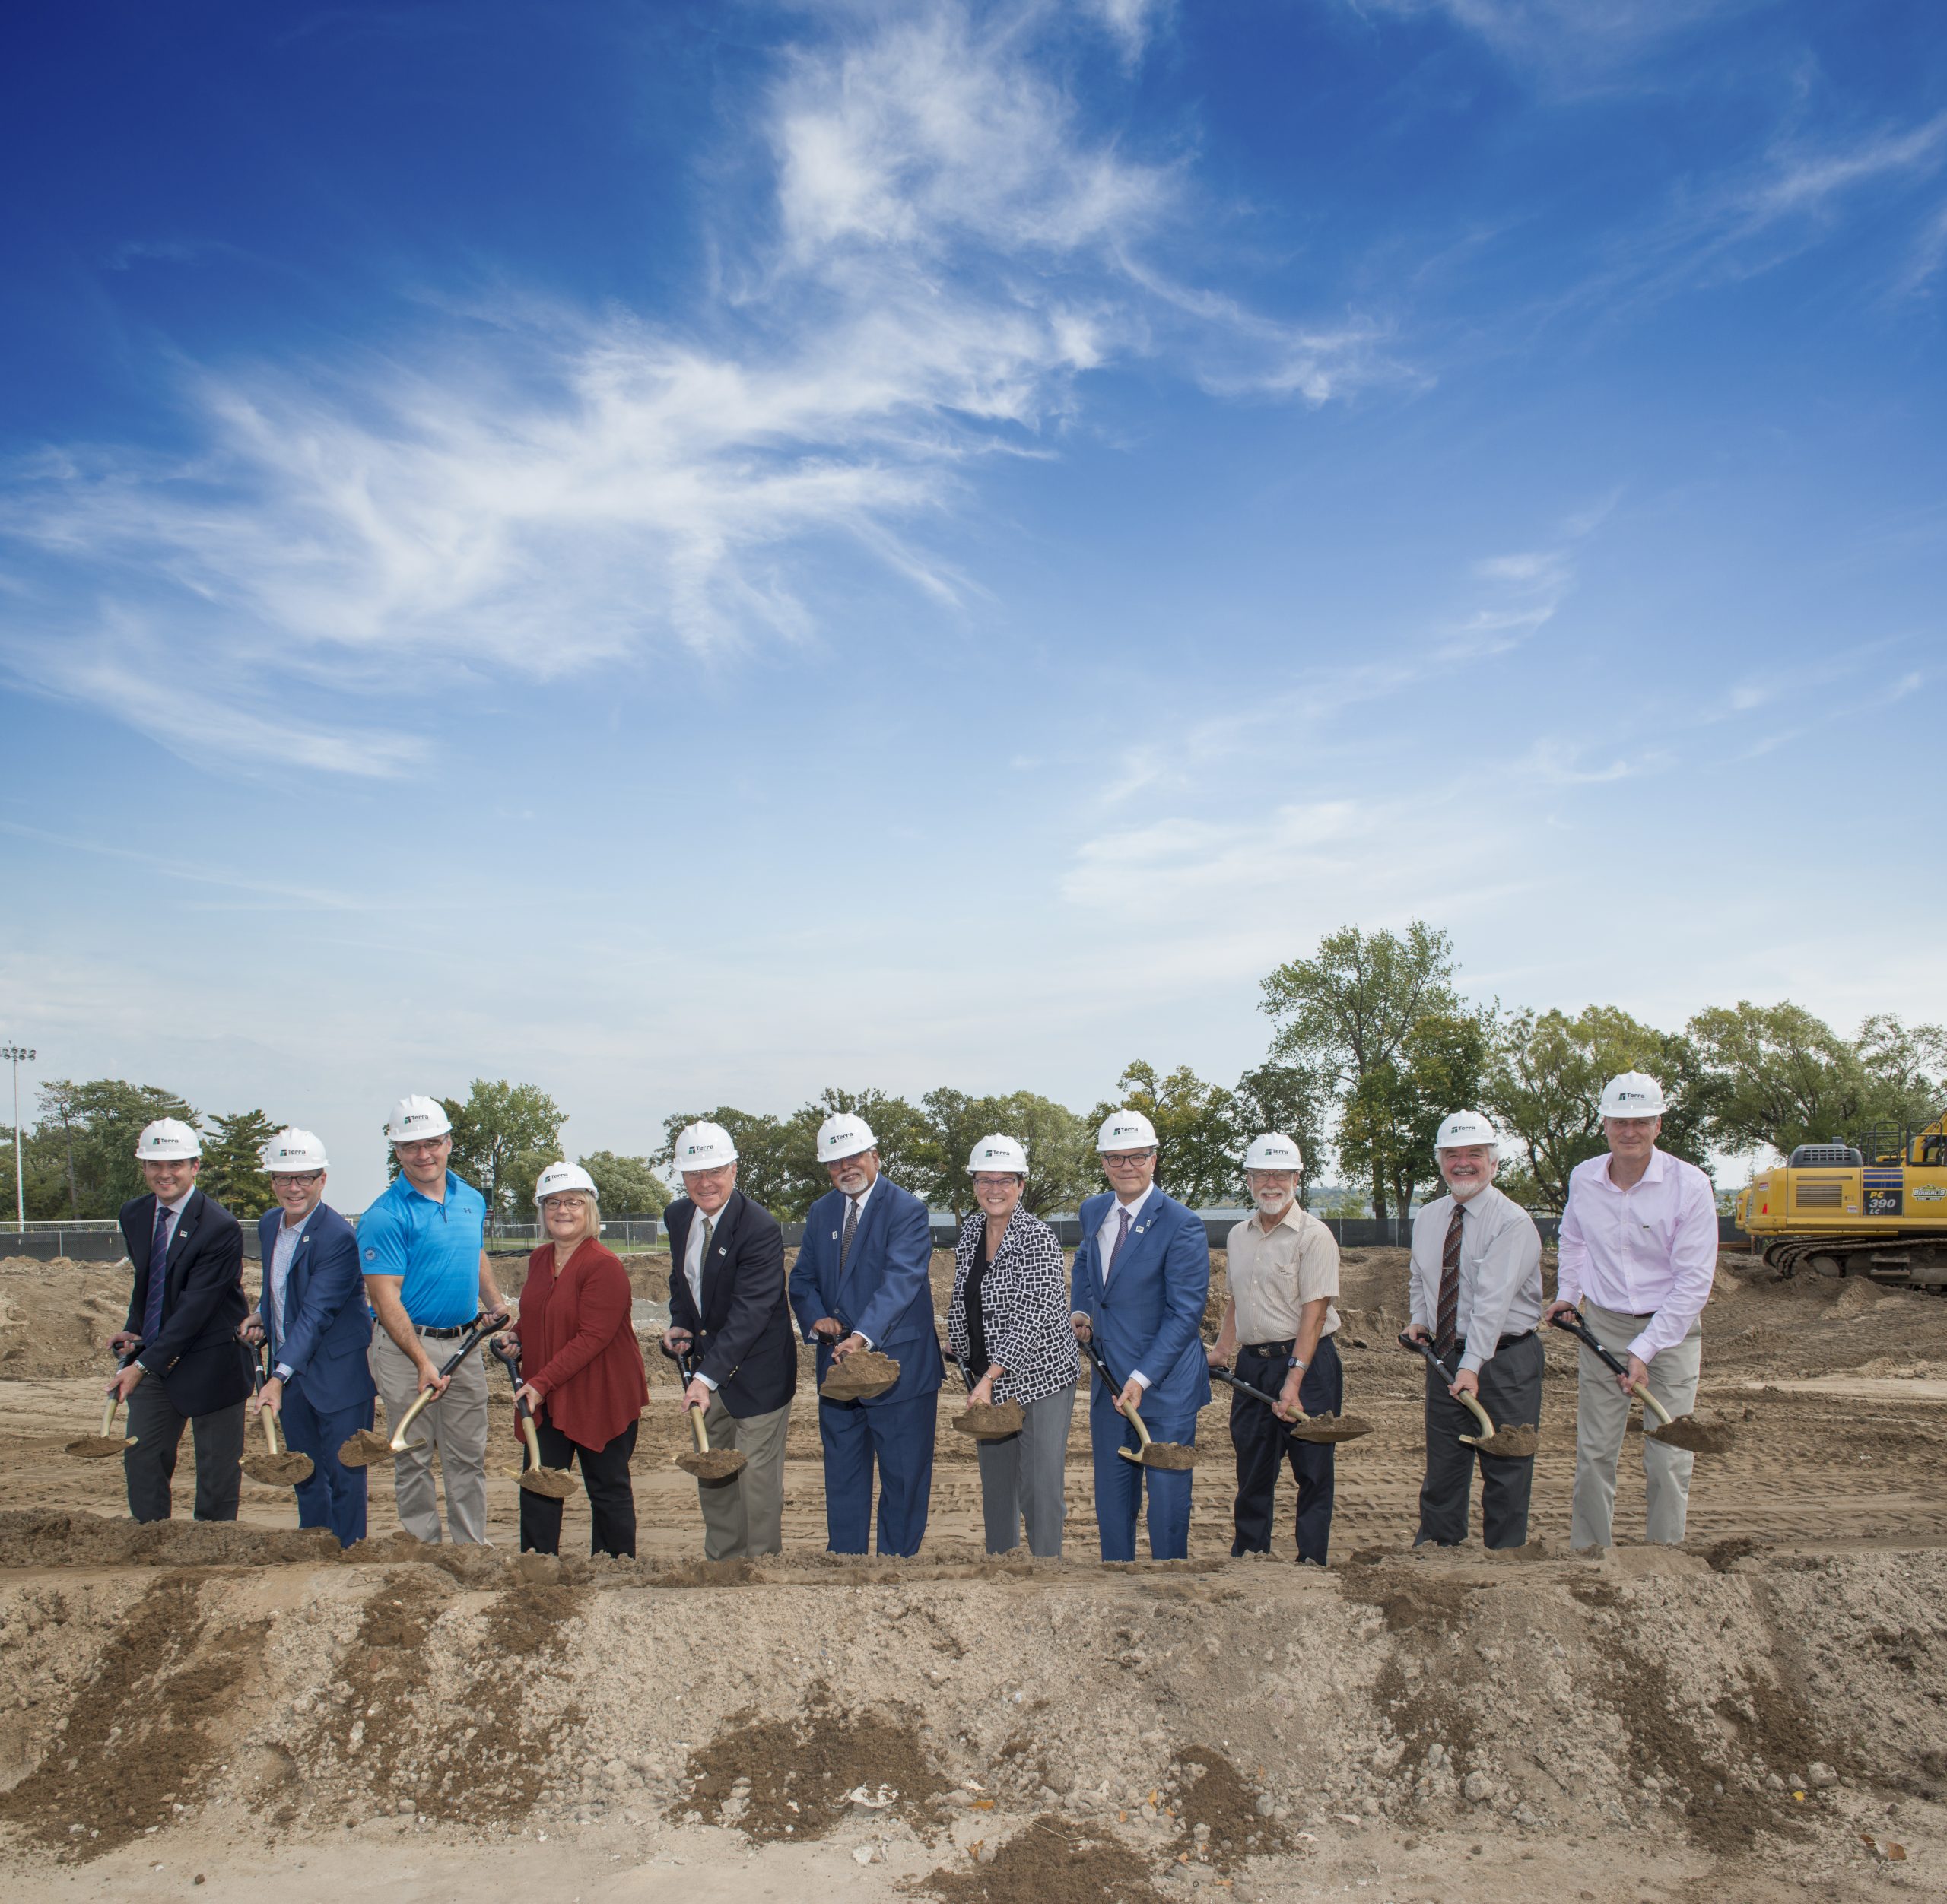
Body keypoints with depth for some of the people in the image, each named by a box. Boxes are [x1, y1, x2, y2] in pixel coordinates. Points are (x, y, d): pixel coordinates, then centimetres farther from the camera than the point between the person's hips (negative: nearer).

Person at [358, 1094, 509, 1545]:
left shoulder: (471, 1200, 7)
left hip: (465, 1342, 6)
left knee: (469, 1456, 11)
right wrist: (423, 1361, -23)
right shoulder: (385, 1216, -13)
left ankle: (473, 1548, 20)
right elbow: (384, 1297, -17)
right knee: (415, 1458, 4)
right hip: (406, 1344, -5)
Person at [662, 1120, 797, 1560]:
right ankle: (721, 1564, 29)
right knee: (711, 1476, 16)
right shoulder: (678, 1216, 1)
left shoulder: (760, 1228, -23)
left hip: (756, 1371, -7)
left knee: (757, 1478, -3)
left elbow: (749, 1312, -29)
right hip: (708, 1368, 7)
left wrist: (708, 1376, -35)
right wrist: (680, 1325, -1)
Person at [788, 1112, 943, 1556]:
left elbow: (901, 1280, -25)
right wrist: (815, 1317, -10)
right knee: (842, 1478, 14)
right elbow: (803, 1278, 13)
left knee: (903, 1478, 5)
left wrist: (863, 1335, -40)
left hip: (897, 1365, -6)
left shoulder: (906, 1210, -12)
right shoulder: (820, 1213, 9)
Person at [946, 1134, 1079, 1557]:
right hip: (987, 1376, 7)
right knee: (995, 1477, 15)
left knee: (1040, 1482, -6)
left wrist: (988, 1378, -26)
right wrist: (957, 1339, 12)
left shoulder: (1038, 1239, -17)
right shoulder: (971, 1230, 5)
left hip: (1039, 1376, -7)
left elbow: (1031, 1319, -23)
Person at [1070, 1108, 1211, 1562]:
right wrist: (1079, 1311, 10)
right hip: (1109, 1378, 6)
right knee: (1112, 1491, 12)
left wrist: (1142, 1379, -22)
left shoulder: (1181, 1224, -15)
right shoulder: (1093, 1211, 6)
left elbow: (1185, 1312, -17)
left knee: (1167, 1493, 2)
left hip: (1165, 1384, -6)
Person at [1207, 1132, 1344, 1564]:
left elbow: (1314, 1311, -16)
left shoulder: (1313, 1235, -10)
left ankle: (1311, 1563, 8)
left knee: (1312, 1471, 1)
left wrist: (1294, 1380, -21)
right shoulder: (1238, 1236, 12)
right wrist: (1222, 1350, 13)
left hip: (1307, 1363, -6)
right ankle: (1246, 1557, 22)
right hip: (1252, 1364, 6)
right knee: (1252, 1469, 12)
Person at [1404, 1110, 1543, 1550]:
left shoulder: (1513, 1222, -15)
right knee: (1442, 1466, 11)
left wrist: (1472, 1366, -32)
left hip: (1503, 1360, -6)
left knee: (1506, 1472, 2)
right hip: (1445, 1358, 6)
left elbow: (1492, 1300, -25)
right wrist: (1418, 1319, 7)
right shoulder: (1427, 1218, 7)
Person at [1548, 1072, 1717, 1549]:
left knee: (1668, 1458, -3)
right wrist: (1567, 1292, 12)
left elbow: (1694, 1281, -15)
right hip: (1602, 1325, 3)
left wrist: (1644, 1350, -19)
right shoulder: (1583, 1179, -2)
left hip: (1671, 1329, -3)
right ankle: (1586, 1552, 16)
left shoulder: (1689, 1184, -15)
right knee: (1594, 1452, 5)